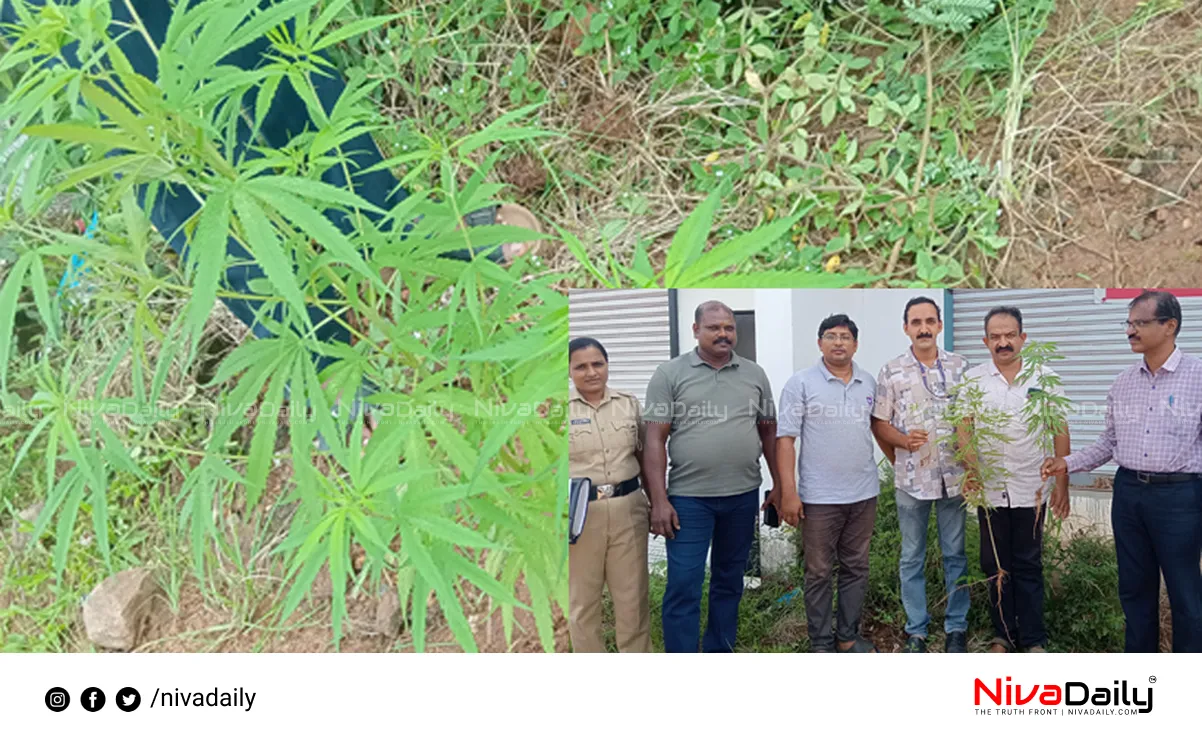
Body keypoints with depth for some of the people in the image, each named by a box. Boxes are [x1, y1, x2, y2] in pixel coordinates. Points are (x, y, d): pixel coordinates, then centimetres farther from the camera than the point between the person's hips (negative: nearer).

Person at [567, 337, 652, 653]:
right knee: (582, 599, 8)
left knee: (632, 595, 8)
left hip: (627, 509, 2)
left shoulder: (629, 404, 6)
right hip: (579, 513, -2)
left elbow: (645, 456, 13)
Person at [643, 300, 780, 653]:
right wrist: (659, 500, -11)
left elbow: (769, 431, 14)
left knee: (730, 582, 14)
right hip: (689, 498, -3)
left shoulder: (754, 374, 7)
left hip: (743, 496, 4)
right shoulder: (670, 374, -3)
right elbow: (655, 440, -6)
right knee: (683, 585, -3)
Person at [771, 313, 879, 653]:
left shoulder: (869, 383, 7)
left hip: (864, 494, 4)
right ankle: (821, 643, 16)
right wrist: (788, 493, -14)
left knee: (856, 568, 13)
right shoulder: (801, 383, -6)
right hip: (819, 497, -4)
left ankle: (848, 637, 25)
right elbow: (785, 439, -9)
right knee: (819, 572, 5)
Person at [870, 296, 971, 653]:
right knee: (912, 557, 8)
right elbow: (879, 423, 0)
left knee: (955, 555, 10)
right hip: (911, 479, -1)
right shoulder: (891, 372, -3)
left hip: (953, 476, 1)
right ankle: (916, 630, 18)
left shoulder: (960, 366, 3)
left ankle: (956, 627, 22)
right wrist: (904, 441, -17)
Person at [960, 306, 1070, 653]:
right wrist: (970, 469, -17)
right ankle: (1004, 633, 23)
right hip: (989, 489, 1)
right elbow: (963, 429, -2)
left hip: (1031, 490, -1)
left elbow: (1060, 432, 2)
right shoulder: (972, 380, 0)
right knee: (995, 566, 10)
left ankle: (1033, 638, 16)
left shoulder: (1045, 378, 0)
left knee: (1028, 566, 7)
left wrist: (1062, 482, -2)